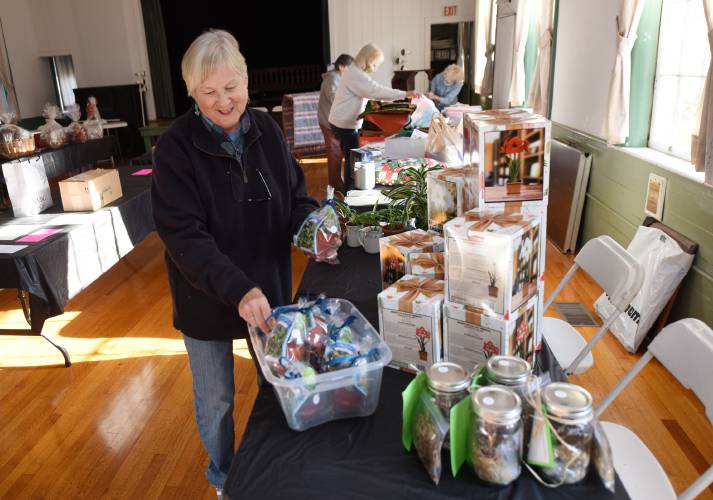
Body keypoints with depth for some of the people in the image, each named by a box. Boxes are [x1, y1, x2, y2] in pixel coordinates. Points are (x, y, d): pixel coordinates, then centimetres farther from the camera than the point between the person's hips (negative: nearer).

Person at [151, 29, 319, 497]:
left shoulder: (266, 129, -5)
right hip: (207, 298, -3)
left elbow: (297, 197, 3)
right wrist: (238, 289, -34)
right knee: (217, 399, 16)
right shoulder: (177, 146, -18)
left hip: (268, 286, 4)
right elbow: (183, 234, -23)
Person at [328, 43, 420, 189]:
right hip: (345, 124, -10)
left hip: (346, 123, 10)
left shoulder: (356, 73, 15)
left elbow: (371, 92, 16)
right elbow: (376, 90, -26)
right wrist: (405, 94, -23)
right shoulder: (355, 74, -19)